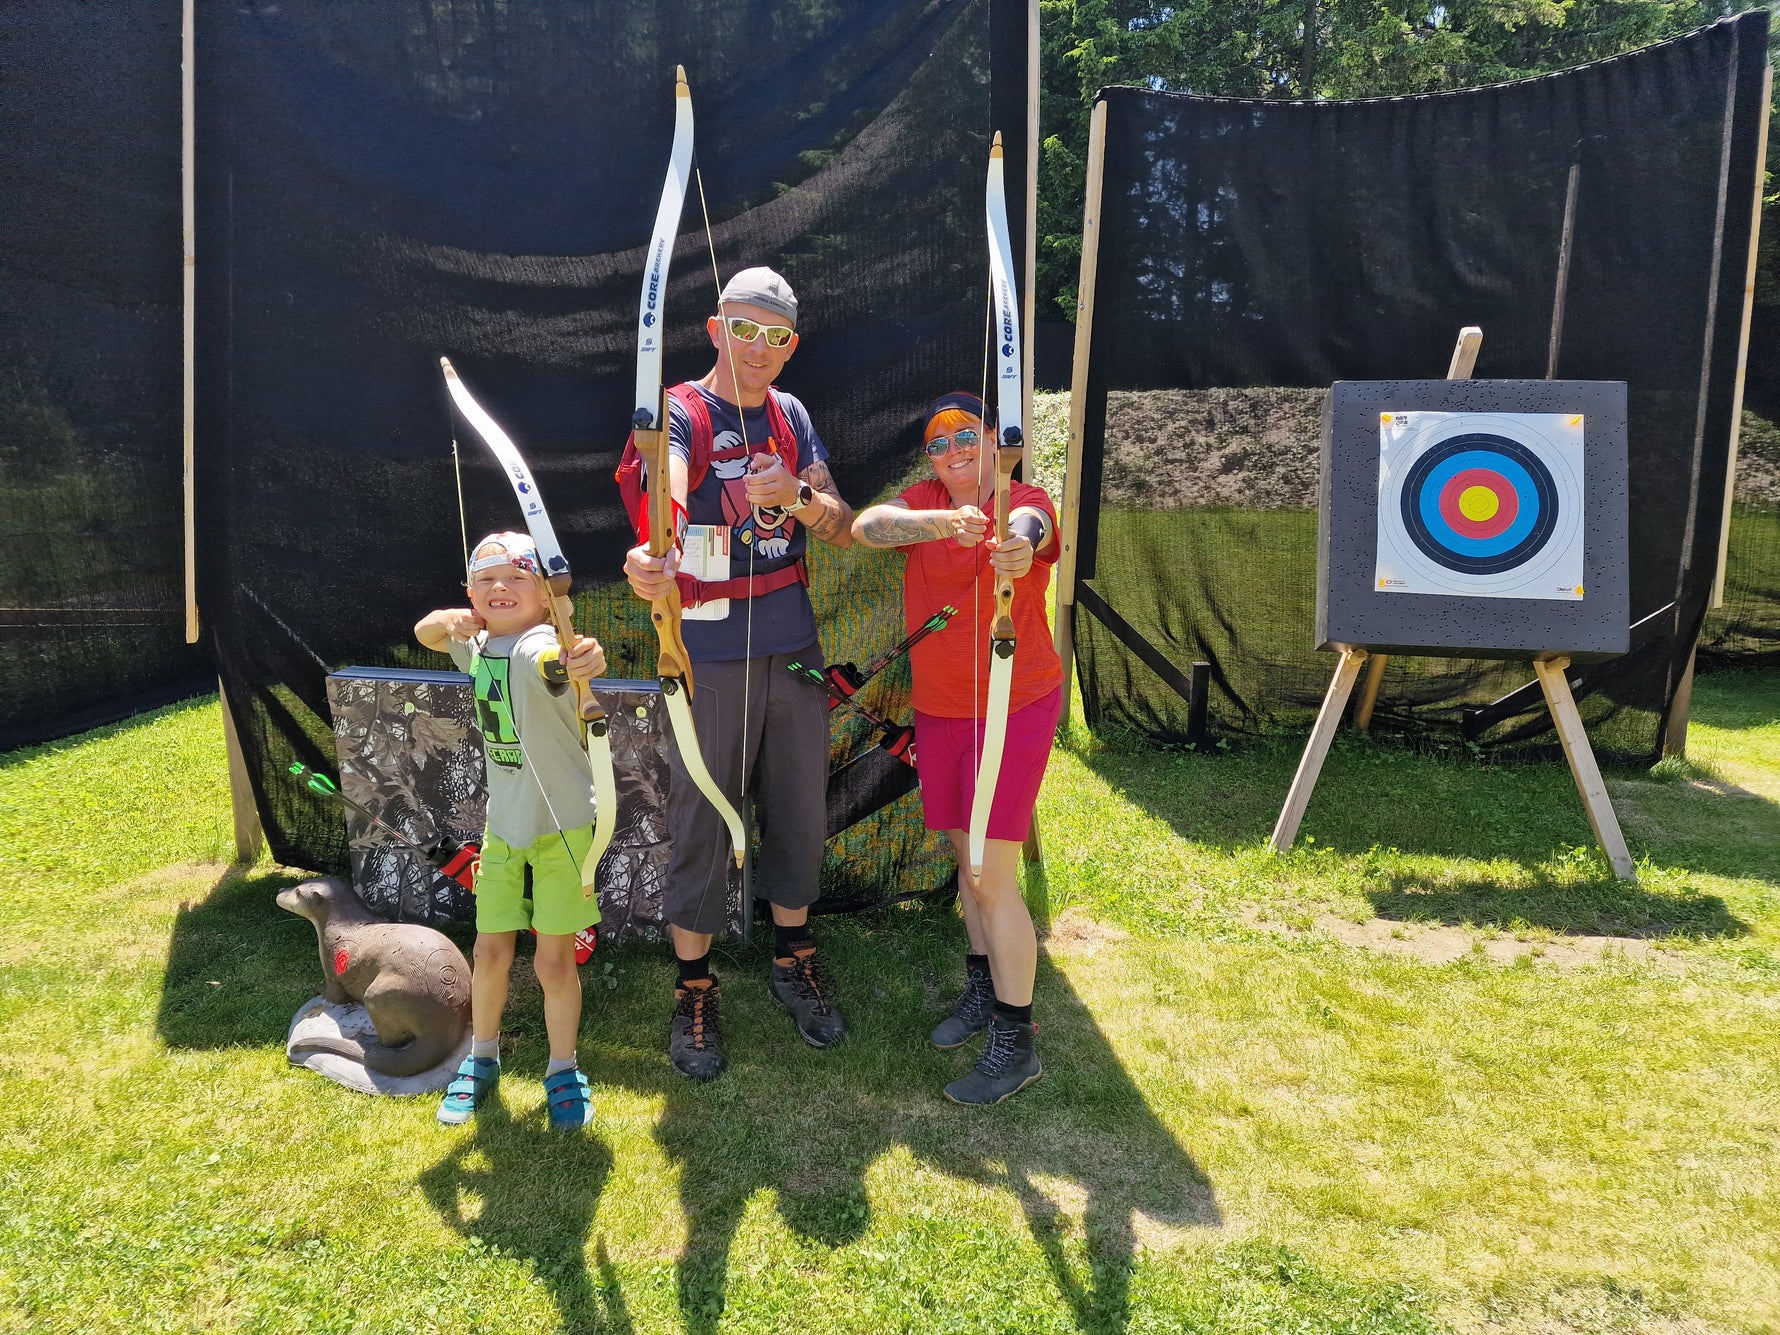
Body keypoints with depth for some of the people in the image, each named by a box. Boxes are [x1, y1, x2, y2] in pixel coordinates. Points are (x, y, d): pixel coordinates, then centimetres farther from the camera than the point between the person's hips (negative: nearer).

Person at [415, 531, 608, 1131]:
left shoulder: (539, 646, -23)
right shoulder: (476, 644, 1)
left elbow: (553, 660, -46)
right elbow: (424, 633, 17)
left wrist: (584, 659, -72)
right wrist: (447, 619, -8)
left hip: (563, 825, -6)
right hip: (503, 824, 6)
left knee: (554, 961, 1)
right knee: (490, 952, 12)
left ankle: (563, 1068, 25)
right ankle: (481, 1057, 37)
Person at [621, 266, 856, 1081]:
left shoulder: (791, 416, 8)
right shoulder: (682, 413, -8)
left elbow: (843, 530, 4)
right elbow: (668, 489, -30)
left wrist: (800, 495, -18)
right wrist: (655, 554, -52)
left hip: (794, 646, 5)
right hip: (711, 654, -5)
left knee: (800, 807, 13)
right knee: (702, 819, 3)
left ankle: (794, 961, 32)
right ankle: (693, 990, 19)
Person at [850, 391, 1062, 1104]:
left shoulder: (1027, 499, -8)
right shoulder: (925, 502, 1)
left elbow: (1024, 526, -34)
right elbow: (866, 526, -21)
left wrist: (1018, 547, -59)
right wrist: (944, 522, -39)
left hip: (1017, 704, -5)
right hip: (939, 709, 5)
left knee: (991, 873, -6)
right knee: (966, 855, 17)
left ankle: (1015, 1040, 7)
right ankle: (983, 985, 38)